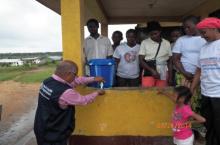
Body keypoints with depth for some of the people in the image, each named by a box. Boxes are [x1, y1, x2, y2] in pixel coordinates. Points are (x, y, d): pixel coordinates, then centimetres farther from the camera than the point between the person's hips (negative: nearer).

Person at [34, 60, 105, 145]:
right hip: (54, 136, -8)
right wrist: (97, 93, 3)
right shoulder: (65, 92, -32)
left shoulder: (48, 81, -5)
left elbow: (75, 81, 3)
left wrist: (94, 79, 8)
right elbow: (84, 100, -15)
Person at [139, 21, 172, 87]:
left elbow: (169, 61, 13)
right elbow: (141, 60, -3)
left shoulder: (167, 43, 8)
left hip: (163, 74, 2)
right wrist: (152, 70, -14)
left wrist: (170, 75, 6)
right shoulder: (144, 43, 1)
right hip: (149, 73, -2)